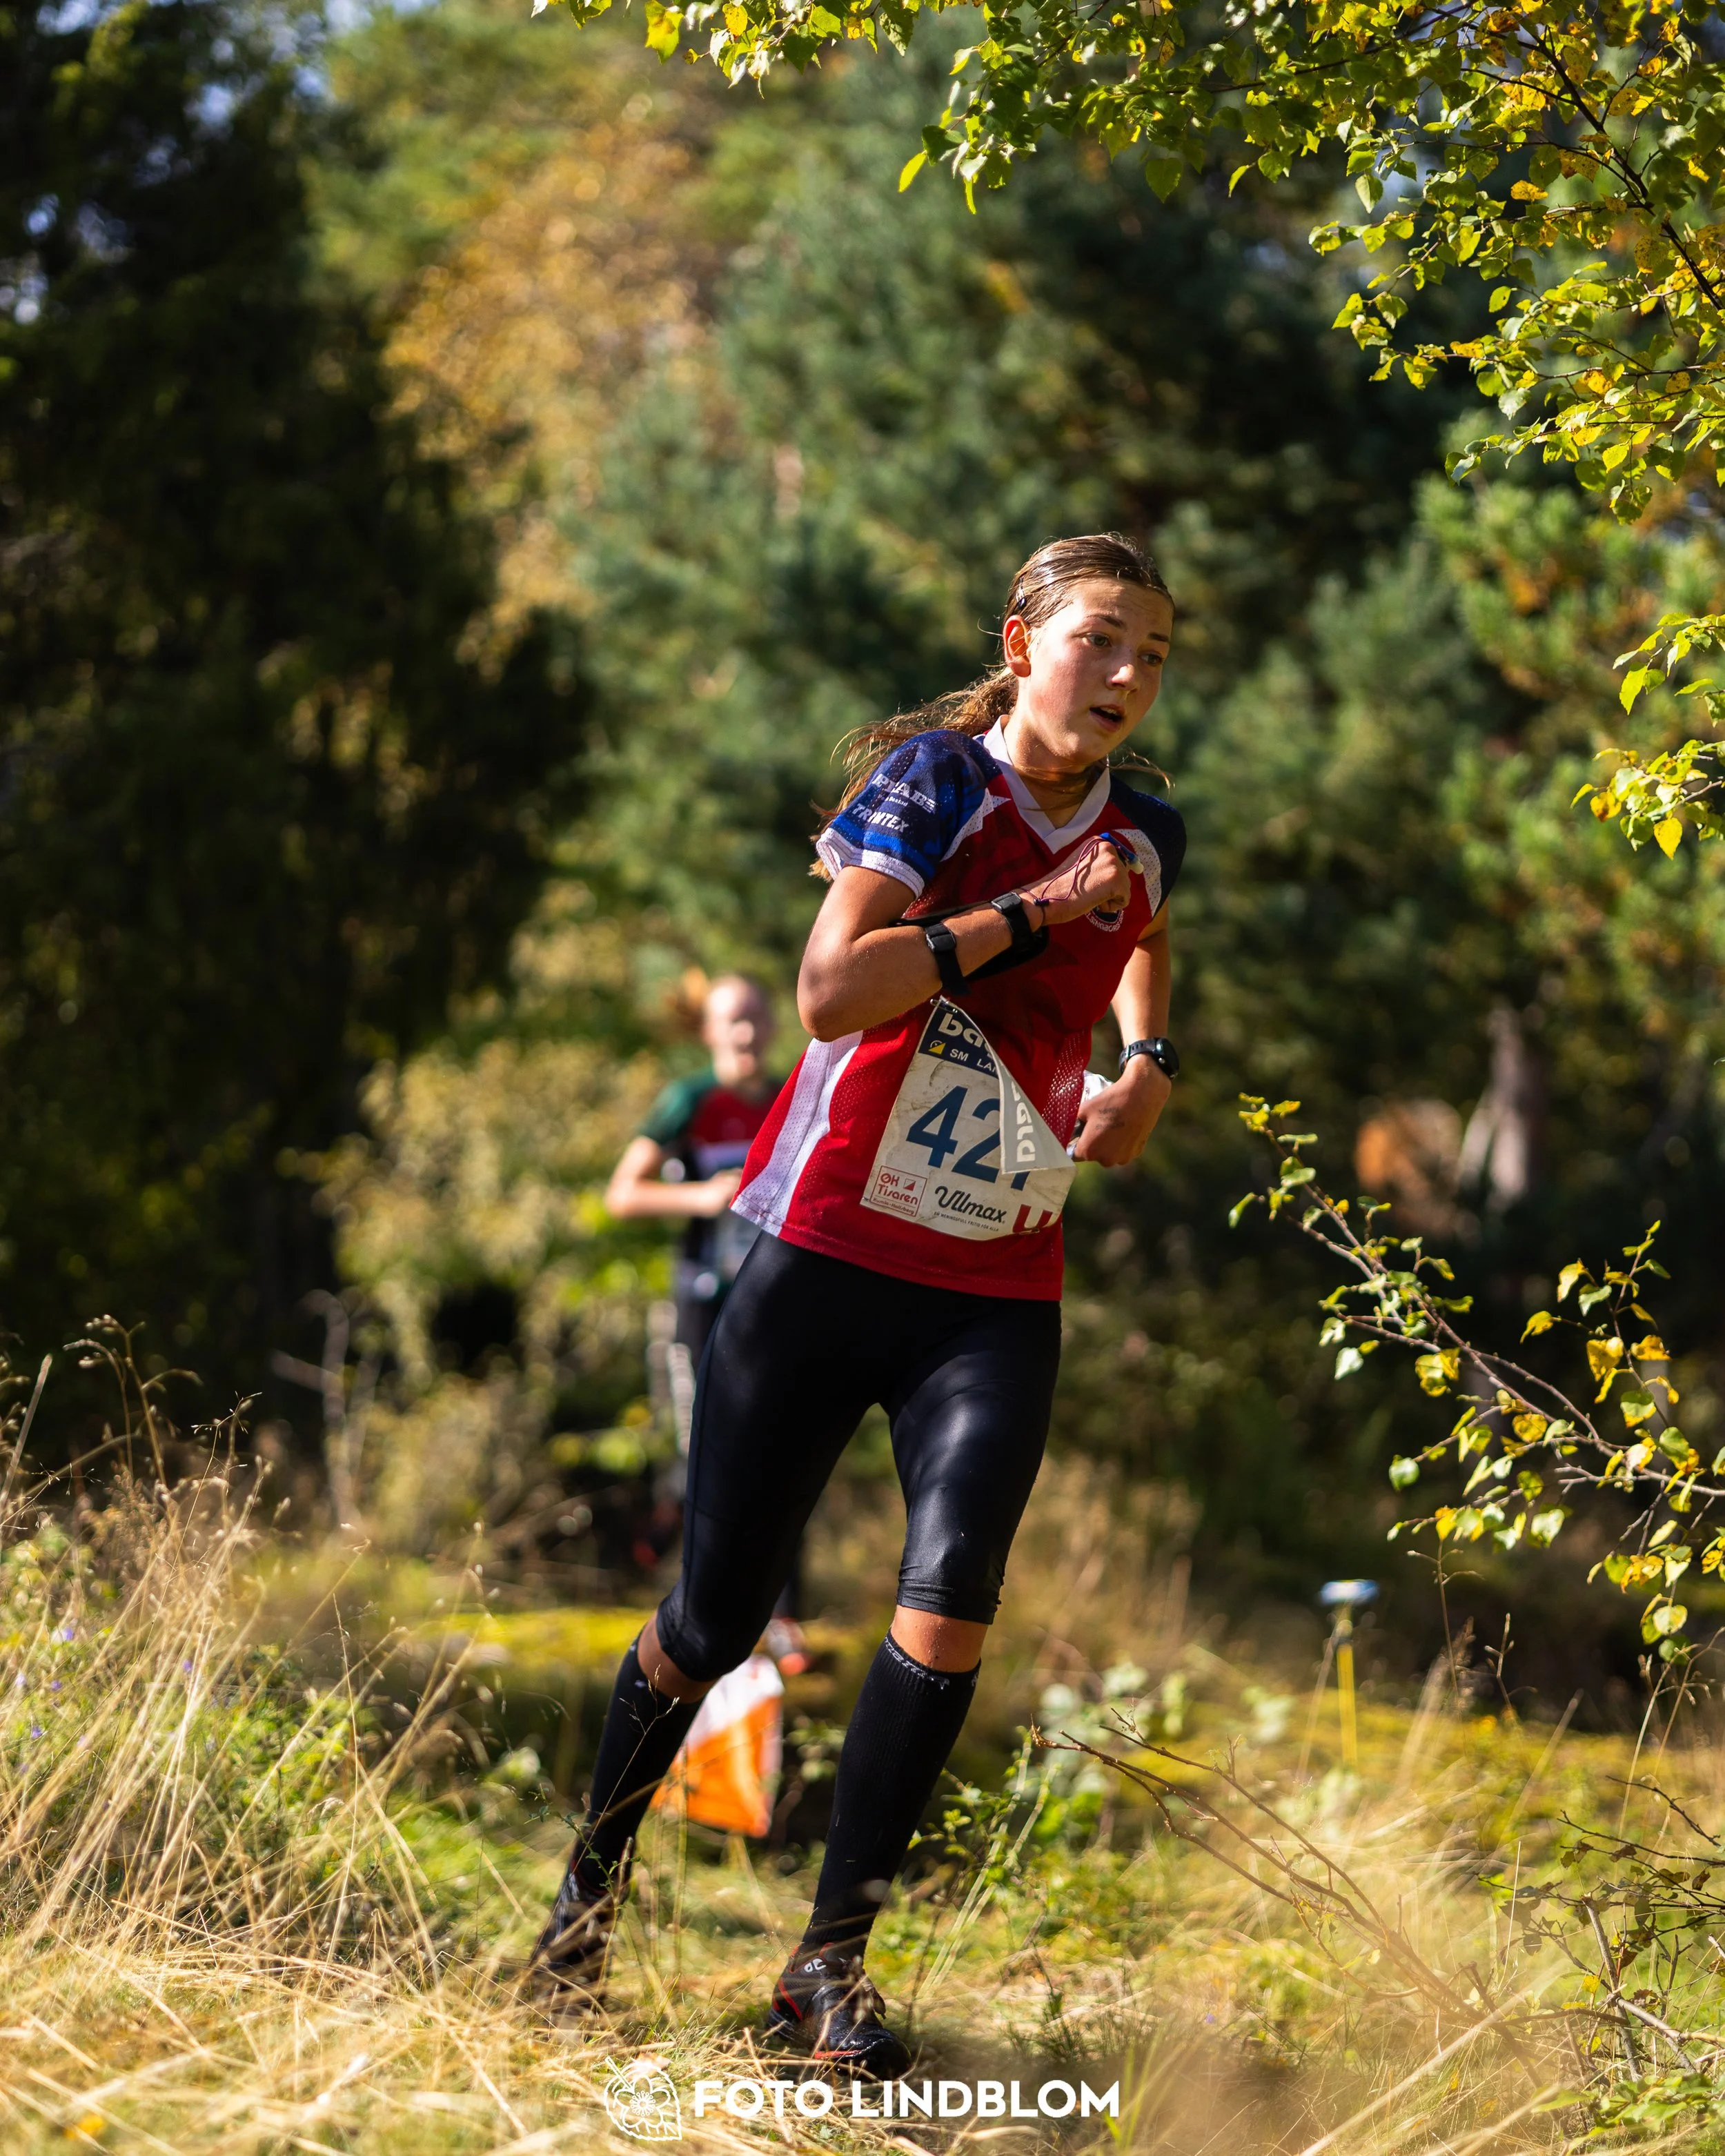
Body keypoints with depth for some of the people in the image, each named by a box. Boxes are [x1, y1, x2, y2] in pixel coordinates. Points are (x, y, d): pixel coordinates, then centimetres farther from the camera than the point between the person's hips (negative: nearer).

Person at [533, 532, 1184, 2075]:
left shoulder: (1146, 835, 8)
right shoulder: (934, 780, -9)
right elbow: (831, 988, -23)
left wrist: (1149, 1062, 16)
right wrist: (1030, 913, -21)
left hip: (998, 1297, 4)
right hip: (831, 1256, -4)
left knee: (952, 1605, -16)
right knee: (717, 1617, 4)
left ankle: (832, 1962, -6)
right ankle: (591, 1886, 31)